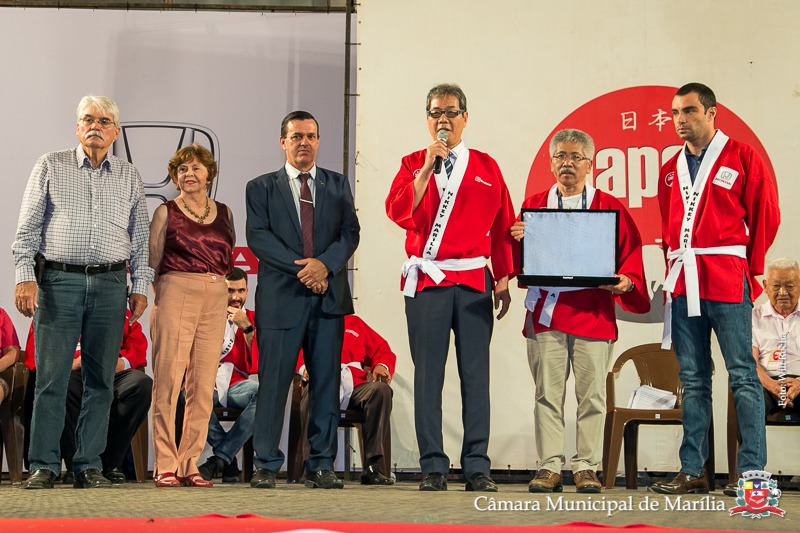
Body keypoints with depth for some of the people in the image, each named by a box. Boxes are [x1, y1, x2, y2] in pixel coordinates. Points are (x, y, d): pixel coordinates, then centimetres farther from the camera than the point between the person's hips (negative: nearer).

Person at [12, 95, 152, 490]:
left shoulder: (129, 177, 14)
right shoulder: (50, 167, 8)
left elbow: (140, 236, 15)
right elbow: (28, 227, 4)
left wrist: (140, 286, 7)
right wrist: (25, 276, -6)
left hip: (110, 284, 2)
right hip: (58, 281, -2)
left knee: (101, 380, 2)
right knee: (51, 377, -5)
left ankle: (89, 466, 8)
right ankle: (43, 466, 1)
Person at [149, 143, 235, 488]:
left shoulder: (224, 213, 15)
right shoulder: (166, 212, 5)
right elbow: (151, 263, 5)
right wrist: (161, 298, -5)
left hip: (215, 299, 4)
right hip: (175, 294, -4)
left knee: (203, 386, 3)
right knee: (168, 382, -7)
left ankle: (190, 465, 8)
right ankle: (165, 466, -4)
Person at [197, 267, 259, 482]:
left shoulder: (252, 320, 10)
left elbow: (257, 366, -1)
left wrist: (247, 328, -10)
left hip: (237, 385, 1)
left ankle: (220, 457, -21)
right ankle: (229, 462, -20)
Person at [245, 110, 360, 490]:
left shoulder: (338, 185, 16)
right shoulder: (261, 187, 10)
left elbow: (350, 232, 6)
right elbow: (257, 236, -3)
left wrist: (324, 264, -13)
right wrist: (302, 268, -13)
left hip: (329, 297, 2)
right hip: (280, 297, -2)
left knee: (326, 383, 2)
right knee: (273, 383, -3)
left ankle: (321, 466, 7)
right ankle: (266, 466, 3)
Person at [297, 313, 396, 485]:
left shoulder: (354, 322, 34)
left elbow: (381, 349, 25)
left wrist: (382, 366, 1)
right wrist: (304, 367, -13)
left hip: (354, 384, 3)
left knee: (381, 389, -30)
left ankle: (372, 467, -33)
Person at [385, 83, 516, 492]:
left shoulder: (486, 167, 11)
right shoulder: (413, 164, 10)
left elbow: (503, 225, 10)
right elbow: (398, 212, -7)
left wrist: (504, 278, 5)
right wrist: (428, 167, -11)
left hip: (474, 282, 1)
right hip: (426, 282, 0)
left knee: (475, 374, -1)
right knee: (428, 375, -1)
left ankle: (477, 467, 3)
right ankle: (433, 467, 3)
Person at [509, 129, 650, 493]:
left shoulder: (610, 208, 8)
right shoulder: (534, 206, 13)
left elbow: (630, 255, 7)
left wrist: (625, 282, -12)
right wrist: (518, 241, -10)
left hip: (594, 312, -1)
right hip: (545, 312, 1)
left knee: (591, 394, 0)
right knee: (547, 393, 0)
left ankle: (586, 467, 7)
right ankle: (549, 467, 5)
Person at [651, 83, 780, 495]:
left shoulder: (742, 157, 1)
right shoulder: (670, 170, 17)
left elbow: (766, 215, 0)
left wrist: (748, 268, 1)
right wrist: (675, 267, 8)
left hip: (727, 281, -5)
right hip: (682, 283, 6)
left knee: (742, 375, -4)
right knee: (693, 380, 8)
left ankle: (752, 472, -1)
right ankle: (692, 472, 11)